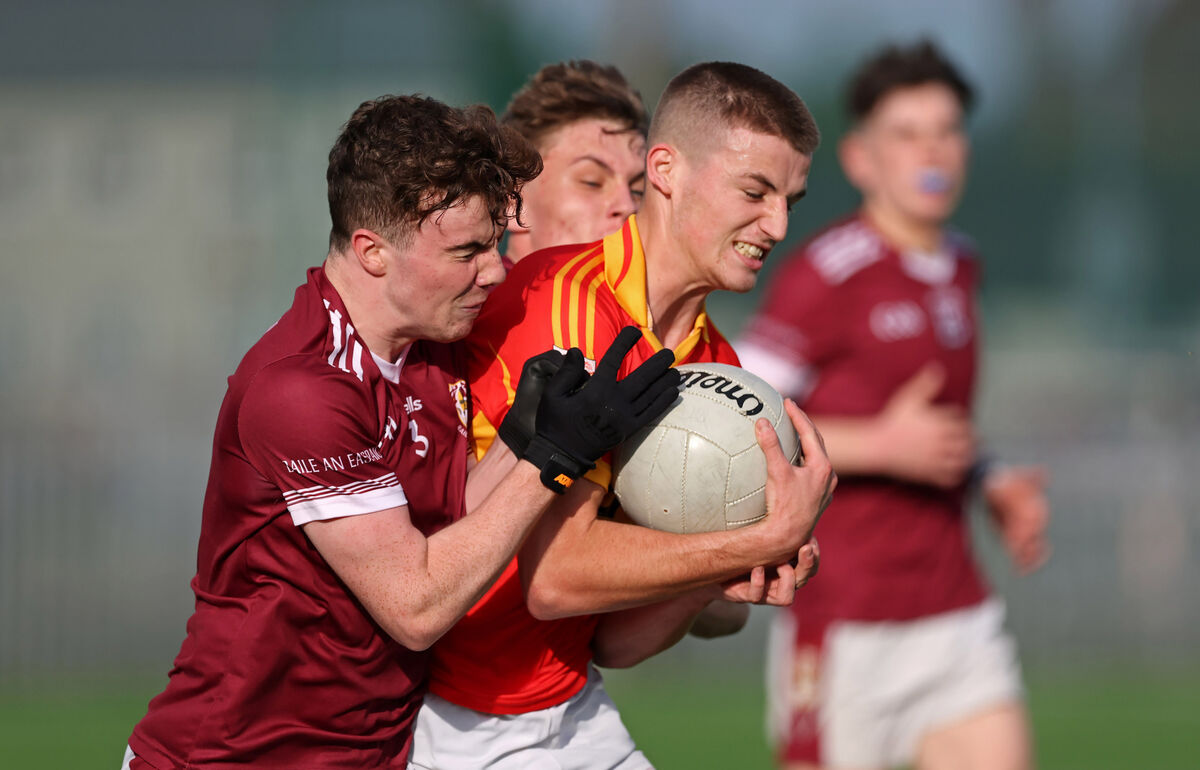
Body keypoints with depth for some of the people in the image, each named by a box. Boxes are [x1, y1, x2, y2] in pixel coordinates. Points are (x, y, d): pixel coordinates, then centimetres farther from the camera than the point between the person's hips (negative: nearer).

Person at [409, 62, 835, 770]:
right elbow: (556, 576, -26)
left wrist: (716, 585, -13)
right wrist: (771, 540, -23)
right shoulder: (565, 300, -19)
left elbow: (612, 641, 6)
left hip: (573, 711, 8)